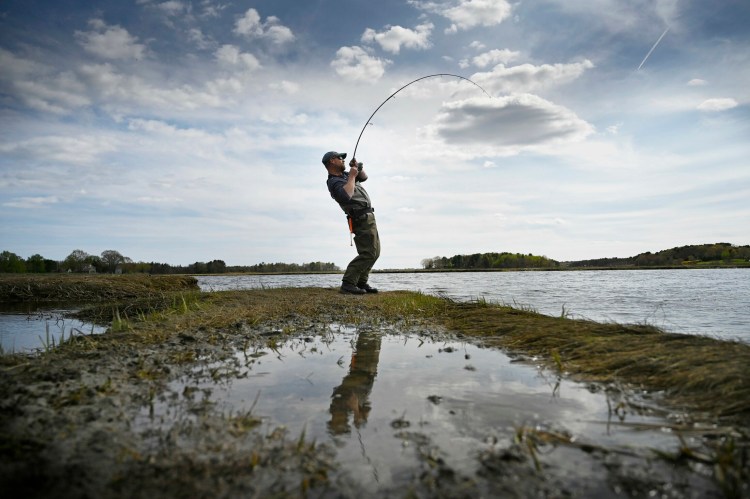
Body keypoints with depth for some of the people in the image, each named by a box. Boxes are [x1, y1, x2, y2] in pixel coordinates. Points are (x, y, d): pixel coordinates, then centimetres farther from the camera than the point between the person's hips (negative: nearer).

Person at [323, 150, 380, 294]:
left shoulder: (344, 175, 15)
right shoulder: (334, 182, -14)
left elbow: (364, 177, 28)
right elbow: (346, 196, -35)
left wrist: (358, 167, 8)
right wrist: (352, 176, -22)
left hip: (368, 217, 10)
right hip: (363, 219, -10)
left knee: (374, 252, 12)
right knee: (368, 253, -17)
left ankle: (361, 282, 12)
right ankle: (348, 283, -17)